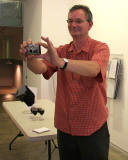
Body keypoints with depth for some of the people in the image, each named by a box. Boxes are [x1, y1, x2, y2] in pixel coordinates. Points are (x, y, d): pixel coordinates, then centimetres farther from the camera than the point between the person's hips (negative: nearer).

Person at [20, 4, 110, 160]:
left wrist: (61, 62, -46)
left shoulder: (100, 48, -9)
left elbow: (93, 69, -31)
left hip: (93, 129, -3)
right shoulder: (61, 50, 4)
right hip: (64, 128, 4)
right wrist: (30, 58, -33)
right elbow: (40, 69, -12)